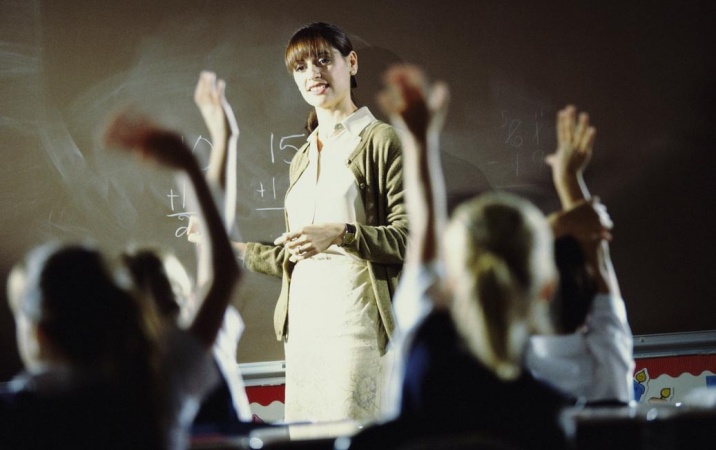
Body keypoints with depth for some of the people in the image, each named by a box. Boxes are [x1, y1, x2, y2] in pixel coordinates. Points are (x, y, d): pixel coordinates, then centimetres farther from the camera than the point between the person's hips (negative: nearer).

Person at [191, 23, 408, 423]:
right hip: (303, 319, 7)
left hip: (356, 316, -6)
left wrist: (341, 234, -22)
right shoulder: (302, 158, 21)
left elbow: (410, 237, -9)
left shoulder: (380, 140, 0)